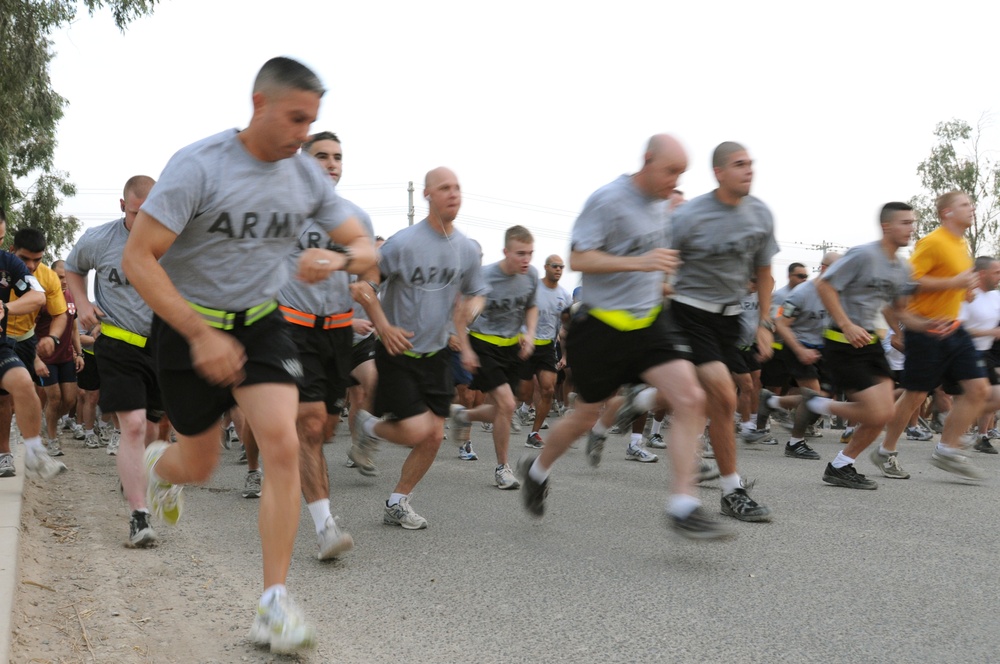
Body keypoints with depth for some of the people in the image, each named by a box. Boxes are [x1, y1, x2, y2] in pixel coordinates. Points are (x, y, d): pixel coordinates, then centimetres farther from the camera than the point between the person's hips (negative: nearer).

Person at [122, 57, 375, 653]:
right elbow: (138, 258, -21)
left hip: (261, 322, 3)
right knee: (200, 465, 10)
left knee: (283, 445, -17)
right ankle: (158, 464, 51)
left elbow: (365, 248, 3)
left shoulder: (307, 174, -4)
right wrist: (201, 336, -28)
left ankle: (275, 604, -10)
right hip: (187, 323, -3)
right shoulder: (198, 165, -19)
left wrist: (340, 258, -22)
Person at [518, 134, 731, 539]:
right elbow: (578, 259, -20)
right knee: (585, 416, 9)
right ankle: (537, 471, 39)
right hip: (603, 323, -6)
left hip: (650, 320, 6)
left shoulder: (660, 203, 9)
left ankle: (683, 508, -12)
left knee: (690, 398, -14)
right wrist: (640, 263, -28)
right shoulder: (607, 200, -15)